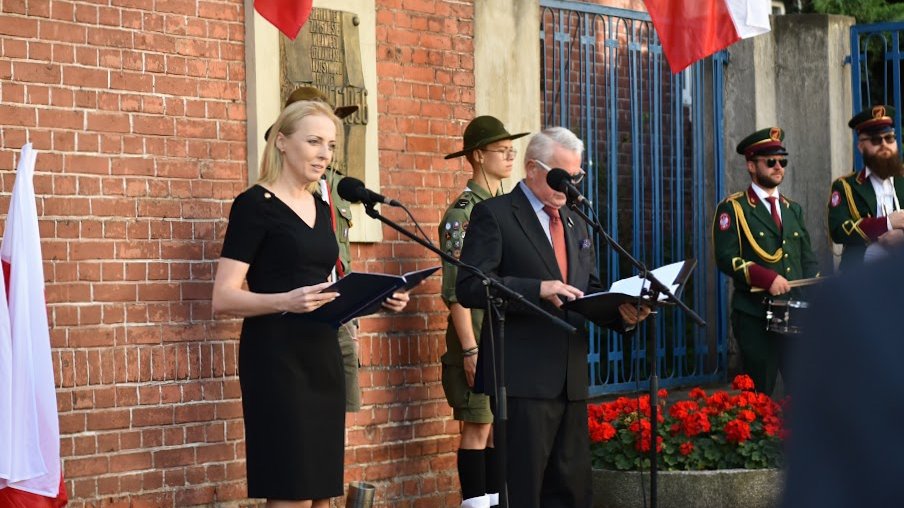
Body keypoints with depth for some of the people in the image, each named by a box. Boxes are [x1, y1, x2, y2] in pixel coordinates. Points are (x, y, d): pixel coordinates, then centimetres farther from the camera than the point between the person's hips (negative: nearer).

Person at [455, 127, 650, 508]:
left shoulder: (574, 224, 20)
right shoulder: (494, 214, -3)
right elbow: (469, 286, -13)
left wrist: (622, 311, 0)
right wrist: (538, 289, -23)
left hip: (571, 378, 7)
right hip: (523, 377, -7)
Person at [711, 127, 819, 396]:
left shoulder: (792, 209, 19)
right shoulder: (732, 209, 0)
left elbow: (807, 257, 20)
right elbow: (726, 258, -11)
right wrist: (768, 278, -20)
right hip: (755, 316, -5)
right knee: (760, 393, -2)